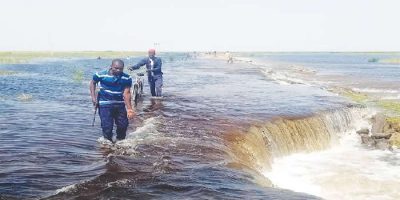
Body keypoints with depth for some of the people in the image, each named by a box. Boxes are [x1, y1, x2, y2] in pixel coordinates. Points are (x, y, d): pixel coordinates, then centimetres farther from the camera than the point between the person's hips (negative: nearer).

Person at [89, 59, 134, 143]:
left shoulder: (127, 78, -8)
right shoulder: (101, 75, -12)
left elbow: (126, 93, -12)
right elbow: (93, 82, 7)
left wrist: (129, 109, -22)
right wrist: (93, 97, -5)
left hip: (120, 105, 3)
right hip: (105, 105, -3)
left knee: (123, 125, 7)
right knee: (107, 127, -5)